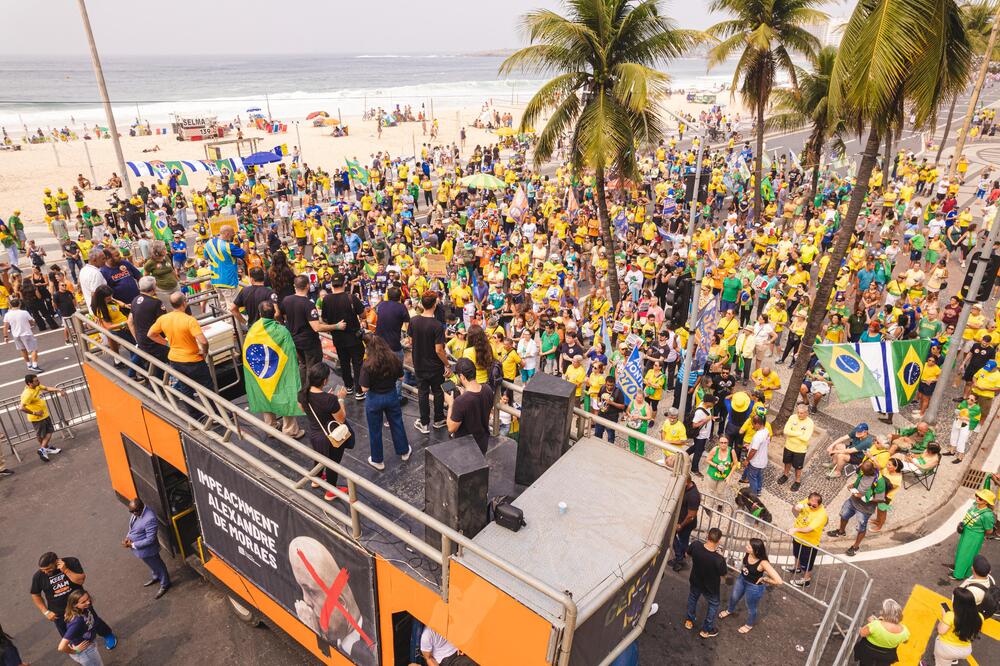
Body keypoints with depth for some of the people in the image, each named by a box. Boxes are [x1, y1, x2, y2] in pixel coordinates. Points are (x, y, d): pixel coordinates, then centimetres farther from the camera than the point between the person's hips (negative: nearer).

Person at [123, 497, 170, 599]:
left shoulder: (150, 519, -39)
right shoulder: (137, 511, -11)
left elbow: (150, 540, -31)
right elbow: (132, 526, 9)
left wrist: (133, 545, -24)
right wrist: (127, 537, -6)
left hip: (147, 550, -8)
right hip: (138, 547, 8)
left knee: (158, 566, 17)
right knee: (152, 565, 33)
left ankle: (165, 585, 40)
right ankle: (156, 577, 58)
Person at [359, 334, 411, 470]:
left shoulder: (368, 365, -26)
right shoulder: (394, 360, -14)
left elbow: (365, 388, -21)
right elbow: (400, 376, 1)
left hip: (374, 399, -3)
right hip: (392, 395, 4)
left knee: (375, 430, 15)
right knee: (397, 424, 24)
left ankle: (377, 461, 30)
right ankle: (404, 452, 41)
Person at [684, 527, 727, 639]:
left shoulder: (695, 545, -30)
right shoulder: (719, 559, -40)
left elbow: (688, 553, -5)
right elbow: (723, 574, -17)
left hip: (695, 581, 3)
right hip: (711, 587, -3)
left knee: (692, 598, 34)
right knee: (713, 605, 28)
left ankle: (689, 621, 55)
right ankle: (706, 630, 45)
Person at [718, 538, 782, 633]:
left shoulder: (763, 563, -40)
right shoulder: (747, 553, -23)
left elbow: (778, 581, -38)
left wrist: (763, 579, -26)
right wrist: (742, 568, 0)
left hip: (754, 587, -6)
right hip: (742, 579, 6)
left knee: (750, 608, 23)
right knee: (734, 597, 31)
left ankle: (749, 625, 55)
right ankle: (730, 610, 64)